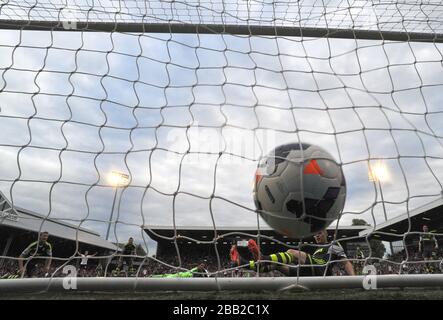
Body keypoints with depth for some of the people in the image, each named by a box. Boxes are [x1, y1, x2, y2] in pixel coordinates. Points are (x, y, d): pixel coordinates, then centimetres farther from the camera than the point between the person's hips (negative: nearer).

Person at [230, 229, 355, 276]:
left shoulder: (333, 245, 19)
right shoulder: (317, 251, 38)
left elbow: (346, 262, 7)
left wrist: (354, 278, -12)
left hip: (321, 271, -7)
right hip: (309, 274, 7)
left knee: (292, 252, -27)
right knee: (276, 264, -4)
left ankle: (262, 258, -47)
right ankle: (241, 263, -16)